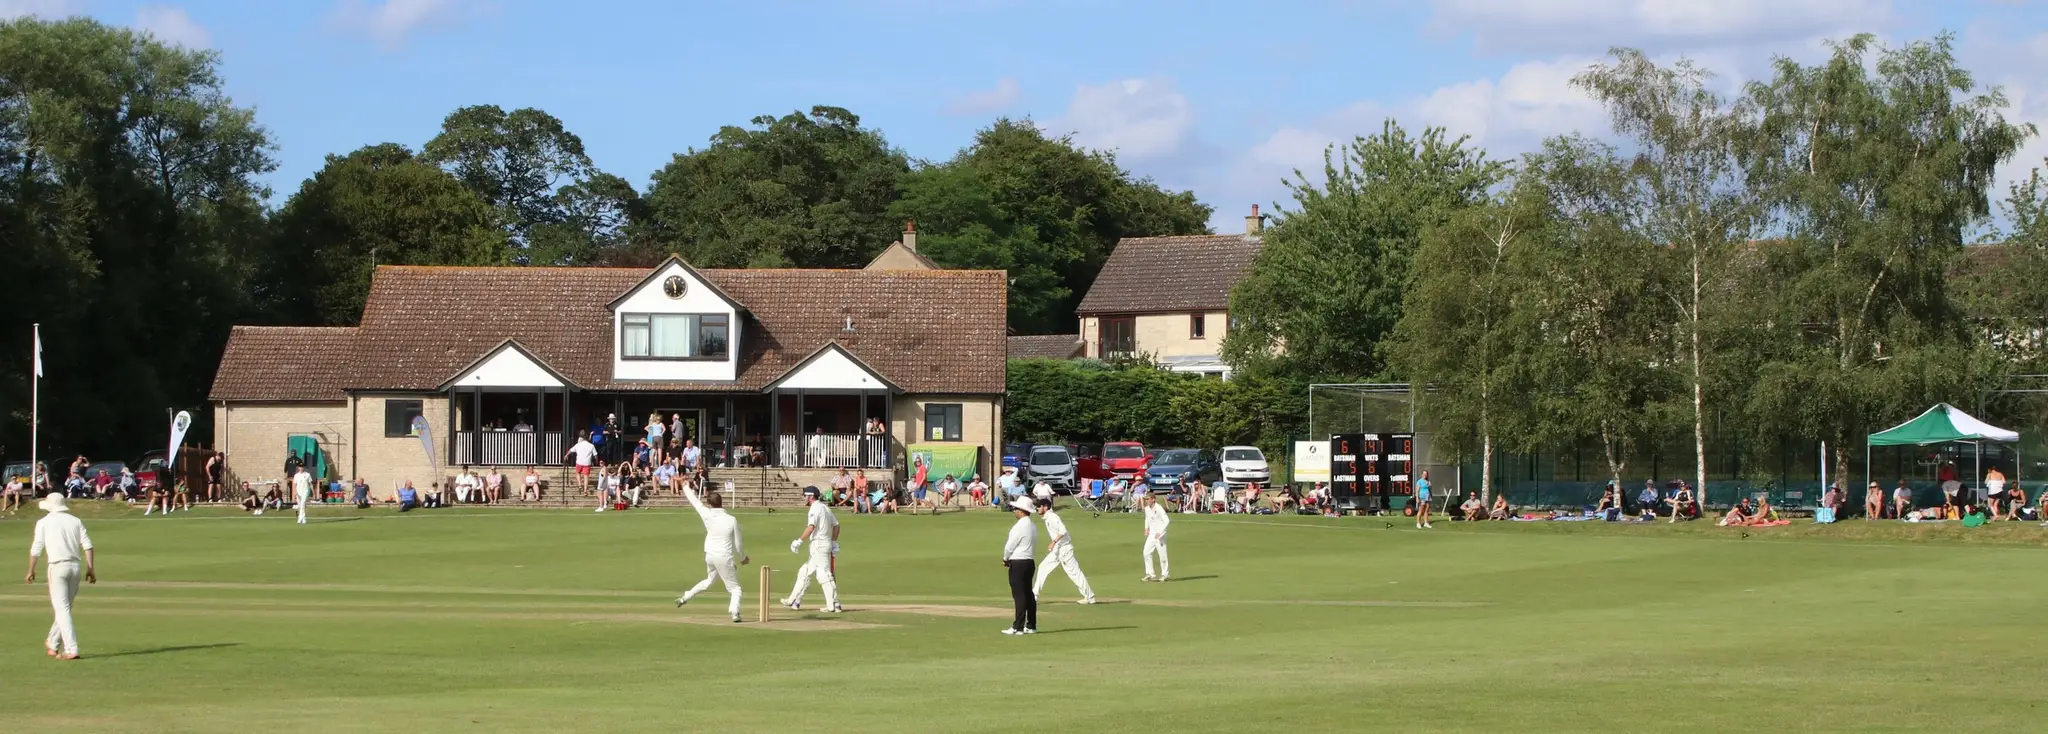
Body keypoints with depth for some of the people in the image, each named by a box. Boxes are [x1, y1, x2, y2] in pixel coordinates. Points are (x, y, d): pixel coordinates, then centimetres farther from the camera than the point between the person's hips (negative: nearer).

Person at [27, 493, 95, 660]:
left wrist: (31, 570, 9)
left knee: (62, 609, -5)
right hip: (75, 566, 5)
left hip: (58, 567, -5)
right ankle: (53, 644, 31)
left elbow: (36, 549, -1)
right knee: (64, 607, 17)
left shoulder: (44, 522, 1)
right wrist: (90, 569, 4)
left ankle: (71, 649, -15)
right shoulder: (75, 521, 11)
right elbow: (87, 545, 3)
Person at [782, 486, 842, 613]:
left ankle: (834, 605, -9)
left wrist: (799, 541, -24)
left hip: (819, 544, -10)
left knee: (824, 575, -8)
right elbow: (836, 525, 18)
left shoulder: (815, 509, -11)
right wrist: (834, 542, 18)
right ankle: (795, 601, 18)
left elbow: (811, 527, -24)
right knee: (805, 572, 14)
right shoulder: (825, 508, 17)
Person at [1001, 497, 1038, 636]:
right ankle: (1031, 626, 17)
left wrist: (1005, 559, 4)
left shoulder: (1020, 526, -17)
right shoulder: (1033, 526, 11)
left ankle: (1018, 627, -9)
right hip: (1029, 561, 9)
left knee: (1019, 595, -8)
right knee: (1029, 594, 13)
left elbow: (1010, 546, -15)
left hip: (1018, 563, -9)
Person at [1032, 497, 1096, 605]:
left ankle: (1089, 597, 2)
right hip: (1056, 549, 10)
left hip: (1064, 548, -10)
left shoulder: (1052, 516, -16)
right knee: (1043, 568, 8)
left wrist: (1053, 542, -28)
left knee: (1074, 572, -4)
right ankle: (1033, 595, 11)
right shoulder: (1046, 518, 12)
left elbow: (1062, 530, -27)